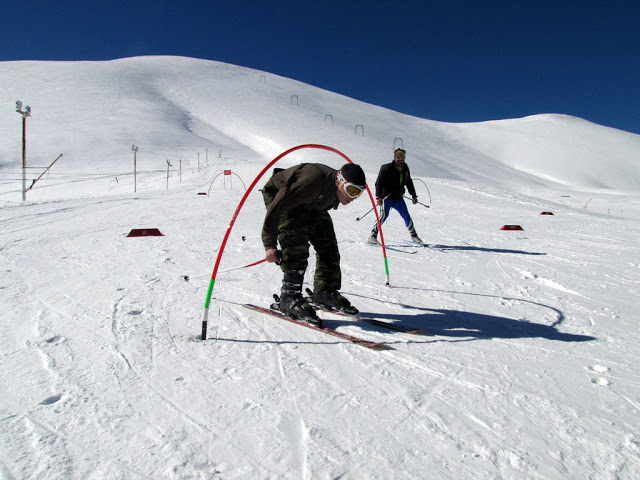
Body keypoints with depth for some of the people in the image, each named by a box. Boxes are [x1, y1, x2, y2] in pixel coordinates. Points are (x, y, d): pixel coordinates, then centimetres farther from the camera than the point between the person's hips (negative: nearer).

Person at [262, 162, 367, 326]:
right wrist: (270, 243, -34)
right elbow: (277, 209, -36)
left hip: (310, 204, 8)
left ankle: (325, 292, 13)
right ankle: (290, 297, -14)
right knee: (296, 247, -23)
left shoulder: (338, 191, -14)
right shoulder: (312, 183, -40)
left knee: (328, 245, 1)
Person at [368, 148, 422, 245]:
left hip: (398, 198, 6)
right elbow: (378, 183, -11)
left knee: (407, 217, 8)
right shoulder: (386, 168, -11)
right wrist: (378, 197, -21)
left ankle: (413, 235, 24)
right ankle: (373, 236, -11)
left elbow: (409, 183, 23)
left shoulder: (405, 168, 8)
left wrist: (413, 195, 24)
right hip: (387, 197, -5)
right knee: (384, 216, -18)